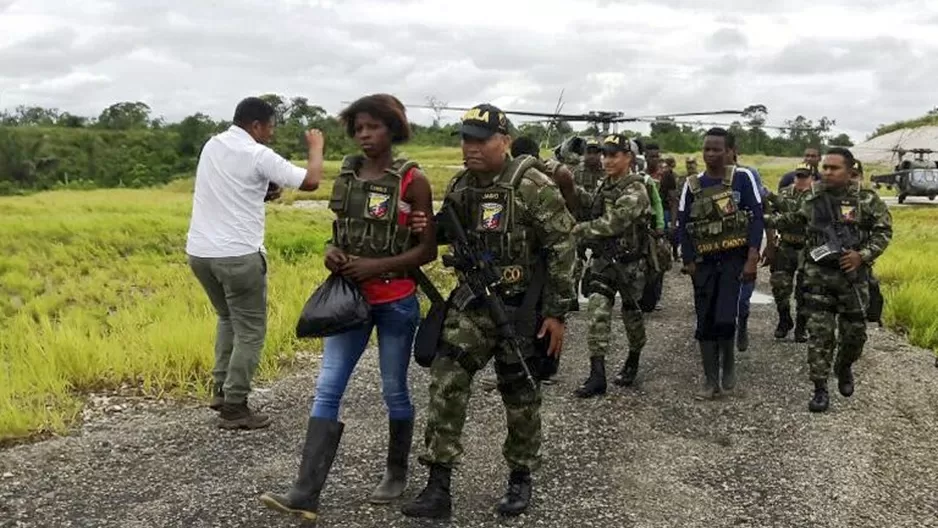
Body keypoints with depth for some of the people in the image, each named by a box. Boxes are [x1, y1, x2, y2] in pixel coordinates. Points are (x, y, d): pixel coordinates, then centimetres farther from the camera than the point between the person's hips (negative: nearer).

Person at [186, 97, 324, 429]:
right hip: (237, 255, -8)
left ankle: (220, 390, 25)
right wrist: (316, 148, 7)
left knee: (229, 319, 25)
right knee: (250, 331, 4)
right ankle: (234, 408, 6)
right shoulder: (258, 155, -10)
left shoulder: (212, 146, 12)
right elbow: (311, 181, -10)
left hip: (199, 251, 8)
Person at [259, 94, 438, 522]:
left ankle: (397, 473, 31)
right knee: (327, 390, -2)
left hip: (396, 301, -4)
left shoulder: (413, 180, -8)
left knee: (394, 390, 9)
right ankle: (305, 495, -1)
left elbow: (427, 249, -8)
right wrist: (331, 250, -4)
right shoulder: (346, 174, 6)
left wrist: (377, 265, -19)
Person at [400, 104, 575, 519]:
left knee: (520, 395, 8)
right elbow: (448, 232, 20)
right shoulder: (458, 186, 4)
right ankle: (438, 488, 1)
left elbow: (561, 249, -13)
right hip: (470, 302, 5)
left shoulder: (533, 187, -15)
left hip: (520, 307, -5)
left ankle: (521, 479, 28)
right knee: (445, 384, -5)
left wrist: (557, 313, -15)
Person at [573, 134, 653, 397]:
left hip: (629, 263, -6)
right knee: (597, 311, -7)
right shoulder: (606, 185, 9)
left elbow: (611, 224, -26)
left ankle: (633, 361, 36)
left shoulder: (635, 190, -17)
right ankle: (597, 374, -8)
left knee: (631, 313, 12)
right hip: (603, 259, 6)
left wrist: (579, 230, -18)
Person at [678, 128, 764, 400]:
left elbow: (756, 219, -7)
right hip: (704, 262, 4)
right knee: (705, 322, 4)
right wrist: (689, 261, -2)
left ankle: (728, 360, 14)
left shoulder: (742, 178, -4)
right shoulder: (692, 184, 5)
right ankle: (711, 381, 15)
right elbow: (683, 226, 6)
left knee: (724, 318, -16)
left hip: (734, 258, -4)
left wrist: (752, 260, -14)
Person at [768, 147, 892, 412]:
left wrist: (862, 255, -14)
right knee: (819, 332, -4)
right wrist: (774, 220, 6)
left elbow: (883, 231, -1)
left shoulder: (867, 199, -3)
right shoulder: (813, 198, 5)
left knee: (855, 331, 8)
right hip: (819, 274, 1)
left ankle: (844, 369, 39)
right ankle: (820, 389, 2)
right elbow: (798, 219, 22)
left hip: (853, 275, -1)